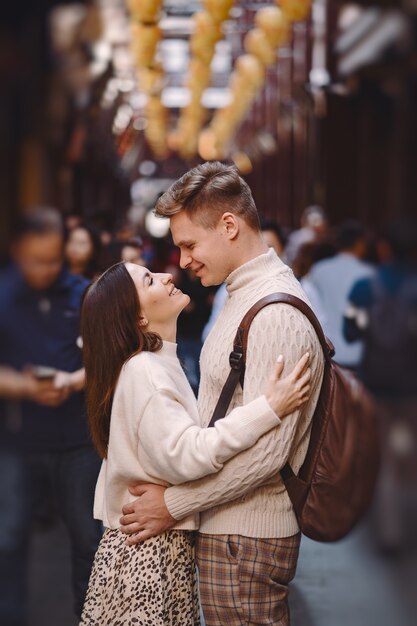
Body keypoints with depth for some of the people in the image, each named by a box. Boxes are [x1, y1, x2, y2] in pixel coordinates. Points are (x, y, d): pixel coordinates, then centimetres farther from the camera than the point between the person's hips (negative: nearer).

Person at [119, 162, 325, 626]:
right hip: (230, 526, 10)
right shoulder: (244, 295, 13)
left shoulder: (276, 312, -19)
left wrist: (173, 504, -16)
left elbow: (264, 451, -24)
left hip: (244, 538, -10)